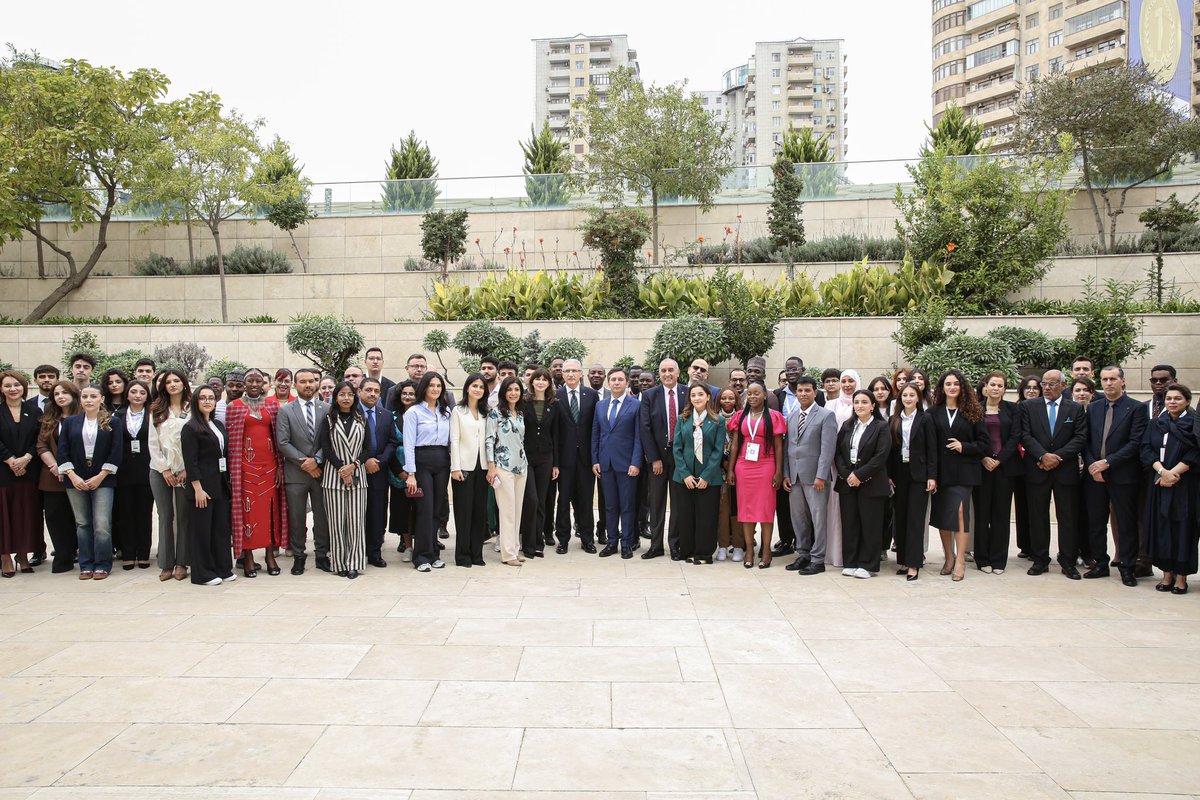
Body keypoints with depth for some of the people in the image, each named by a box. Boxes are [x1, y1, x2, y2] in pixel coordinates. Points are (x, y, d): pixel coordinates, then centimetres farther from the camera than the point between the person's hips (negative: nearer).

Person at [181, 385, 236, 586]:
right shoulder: (190, 428, -8)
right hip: (203, 485, -7)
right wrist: (198, 489, -17)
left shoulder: (218, 425, 13)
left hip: (221, 484, 7)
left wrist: (228, 482, 11)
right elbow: (190, 461, -13)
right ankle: (203, 574, 10)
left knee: (222, 527, 10)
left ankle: (223, 568, 19)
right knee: (202, 529, 2)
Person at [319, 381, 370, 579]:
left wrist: (353, 465, -9)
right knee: (337, 520, 1)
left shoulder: (361, 419, 9)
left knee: (356, 520, -1)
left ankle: (353, 563, 6)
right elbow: (326, 449, -2)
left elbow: (367, 448, 6)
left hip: (357, 474, 1)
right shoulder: (328, 420, 4)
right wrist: (341, 469, -10)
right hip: (334, 474, -1)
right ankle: (339, 563, 8)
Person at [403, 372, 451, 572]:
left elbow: (451, 439, 13)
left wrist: (453, 465, 4)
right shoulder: (414, 412, -2)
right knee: (425, 509, -5)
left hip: (442, 461, 5)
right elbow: (408, 444, -7)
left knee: (437, 510, 8)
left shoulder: (446, 411, 13)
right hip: (422, 461, -4)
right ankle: (422, 556, 5)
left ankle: (433, 553, 17)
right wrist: (411, 474, -12)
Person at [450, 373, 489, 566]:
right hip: (464, 466, -4)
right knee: (464, 511, -1)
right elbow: (454, 440, -4)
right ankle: (462, 555, 7)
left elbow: (488, 440, 10)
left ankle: (476, 553, 13)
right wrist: (455, 467, -11)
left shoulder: (485, 413, 13)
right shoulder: (458, 411, 2)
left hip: (482, 467, 4)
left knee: (480, 510, 5)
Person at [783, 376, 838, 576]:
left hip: (814, 475, -5)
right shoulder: (791, 416, 14)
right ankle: (803, 555, 22)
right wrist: (785, 474, 7)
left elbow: (828, 448, -10)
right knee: (798, 517, 10)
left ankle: (818, 560, 7)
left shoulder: (826, 415, -4)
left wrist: (821, 476, -16)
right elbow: (787, 446, 14)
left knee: (818, 518, 0)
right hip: (794, 475, 6)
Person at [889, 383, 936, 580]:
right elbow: (889, 449, 7)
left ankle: (914, 564, -2)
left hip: (918, 474, -3)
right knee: (900, 518, 7)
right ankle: (902, 560, 15)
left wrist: (932, 477, -9)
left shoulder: (925, 419, 0)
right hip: (899, 474, 3)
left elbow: (932, 449, -3)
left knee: (915, 519, -4)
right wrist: (888, 475, 1)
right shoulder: (894, 420, 8)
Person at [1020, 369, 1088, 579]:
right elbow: (1025, 436, -3)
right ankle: (1040, 559, 14)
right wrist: (1043, 456, -15)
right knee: (1038, 516, 5)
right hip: (1037, 471, 0)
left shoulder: (1076, 409, 6)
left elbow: (1080, 438, -2)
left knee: (1068, 518, 4)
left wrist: (1057, 456, -13)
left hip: (1066, 470, 0)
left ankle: (1068, 561, 13)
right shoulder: (1029, 406, 5)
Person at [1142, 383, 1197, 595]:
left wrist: (1173, 473, -16)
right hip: (1158, 484, 3)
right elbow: (1146, 450, 2)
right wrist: (1161, 471, -13)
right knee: (1162, 528, 4)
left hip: (1185, 485, -3)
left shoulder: (1194, 424, 0)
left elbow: (1195, 454, -8)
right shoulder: (1155, 424, 11)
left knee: (1182, 528, -1)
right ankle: (1167, 573, 11)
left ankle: (1181, 576, 6)